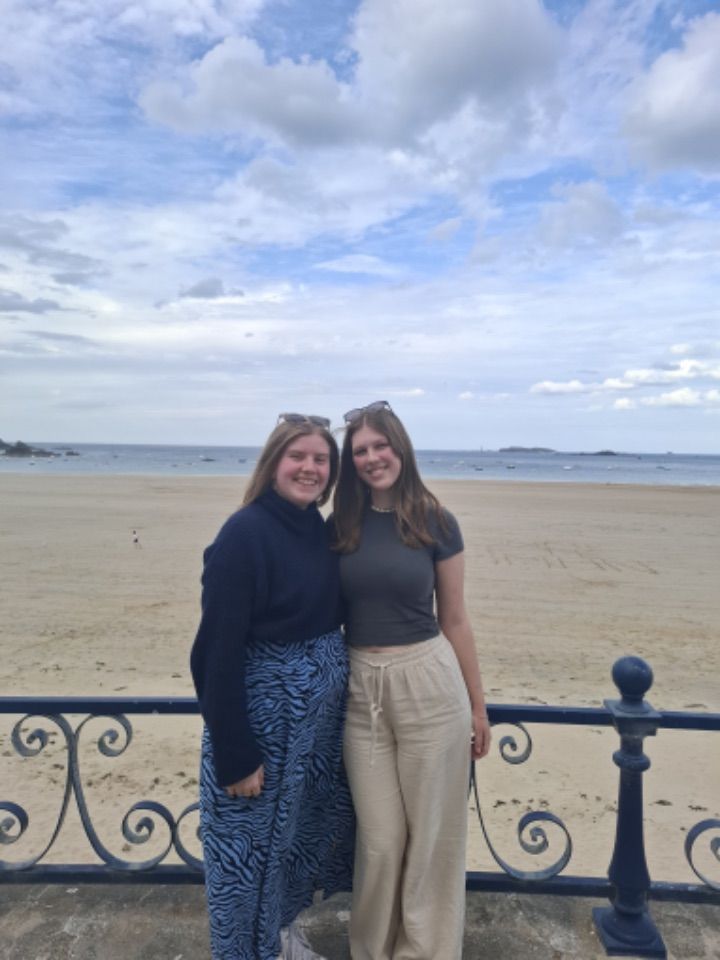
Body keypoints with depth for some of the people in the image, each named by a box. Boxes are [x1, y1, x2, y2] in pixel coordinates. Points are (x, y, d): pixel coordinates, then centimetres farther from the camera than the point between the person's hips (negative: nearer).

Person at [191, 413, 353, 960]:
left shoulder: (321, 530, 2)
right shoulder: (244, 533, -20)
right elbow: (220, 648, -20)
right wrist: (235, 752, -19)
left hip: (323, 711, 8)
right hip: (264, 710, -8)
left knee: (309, 828, 23)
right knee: (252, 843, 11)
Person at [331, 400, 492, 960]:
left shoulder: (436, 523, -4)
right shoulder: (341, 526, 1)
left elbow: (455, 620, 2)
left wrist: (477, 706, 6)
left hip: (429, 684, -1)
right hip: (361, 690, 2)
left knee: (431, 833, 11)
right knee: (379, 838, 13)